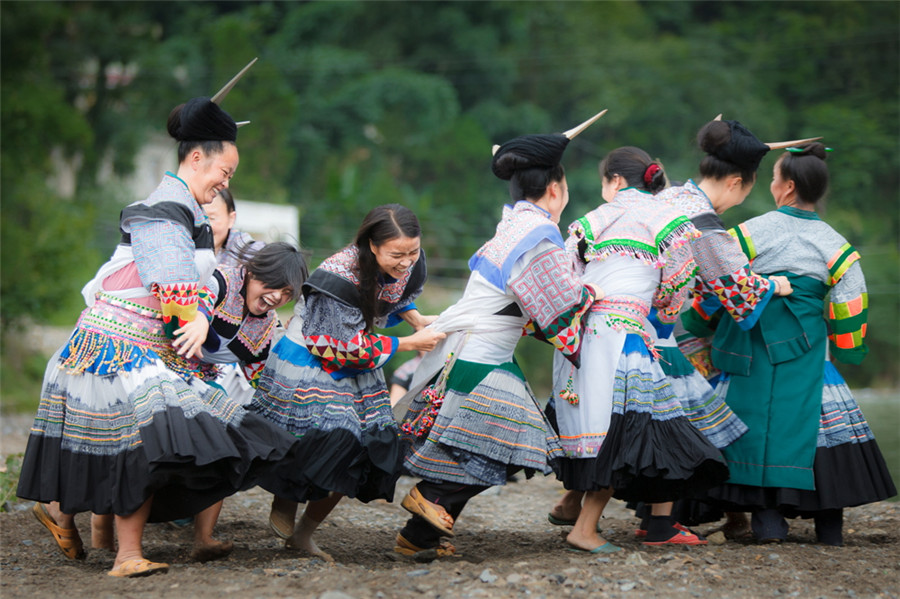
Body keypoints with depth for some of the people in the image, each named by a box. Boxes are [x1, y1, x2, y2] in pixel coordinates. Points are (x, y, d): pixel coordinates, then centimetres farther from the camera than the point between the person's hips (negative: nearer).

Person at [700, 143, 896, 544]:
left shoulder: (751, 233, -2)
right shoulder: (835, 246, 2)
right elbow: (850, 309, 2)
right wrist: (847, 354, 16)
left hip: (752, 353, -1)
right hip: (806, 356, 1)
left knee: (759, 429, 3)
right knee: (813, 430, 6)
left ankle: (768, 521, -4)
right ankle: (829, 523, 9)